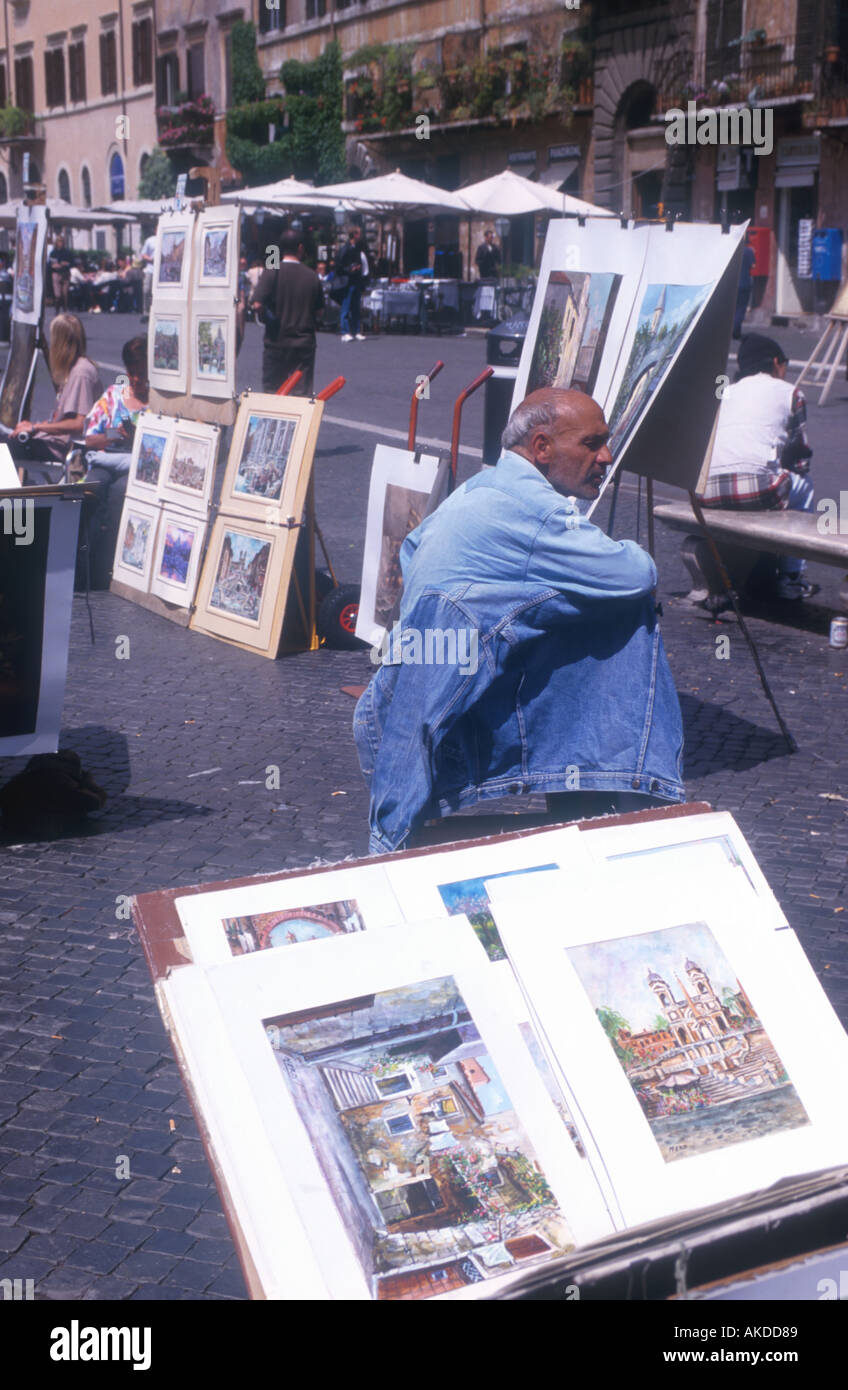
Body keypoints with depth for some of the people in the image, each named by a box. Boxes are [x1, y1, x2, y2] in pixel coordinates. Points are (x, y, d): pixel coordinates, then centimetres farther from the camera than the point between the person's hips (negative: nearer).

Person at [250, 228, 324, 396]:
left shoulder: (271, 272, -7)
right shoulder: (312, 276, 1)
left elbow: (257, 304, -15)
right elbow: (319, 312, 8)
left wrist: (267, 319, 4)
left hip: (276, 342, -2)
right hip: (305, 343, 2)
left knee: (272, 393, 7)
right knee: (303, 394, 5)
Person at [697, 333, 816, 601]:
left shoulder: (724, 393, 29)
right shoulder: (789, 392, 17)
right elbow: (801, 460, 22)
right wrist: (781, 470, 43)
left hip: (705, 492, 5)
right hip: (755, 489, -5)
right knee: (803, 486, 29)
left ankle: (761, 574, 33)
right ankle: (789, 577, 27)